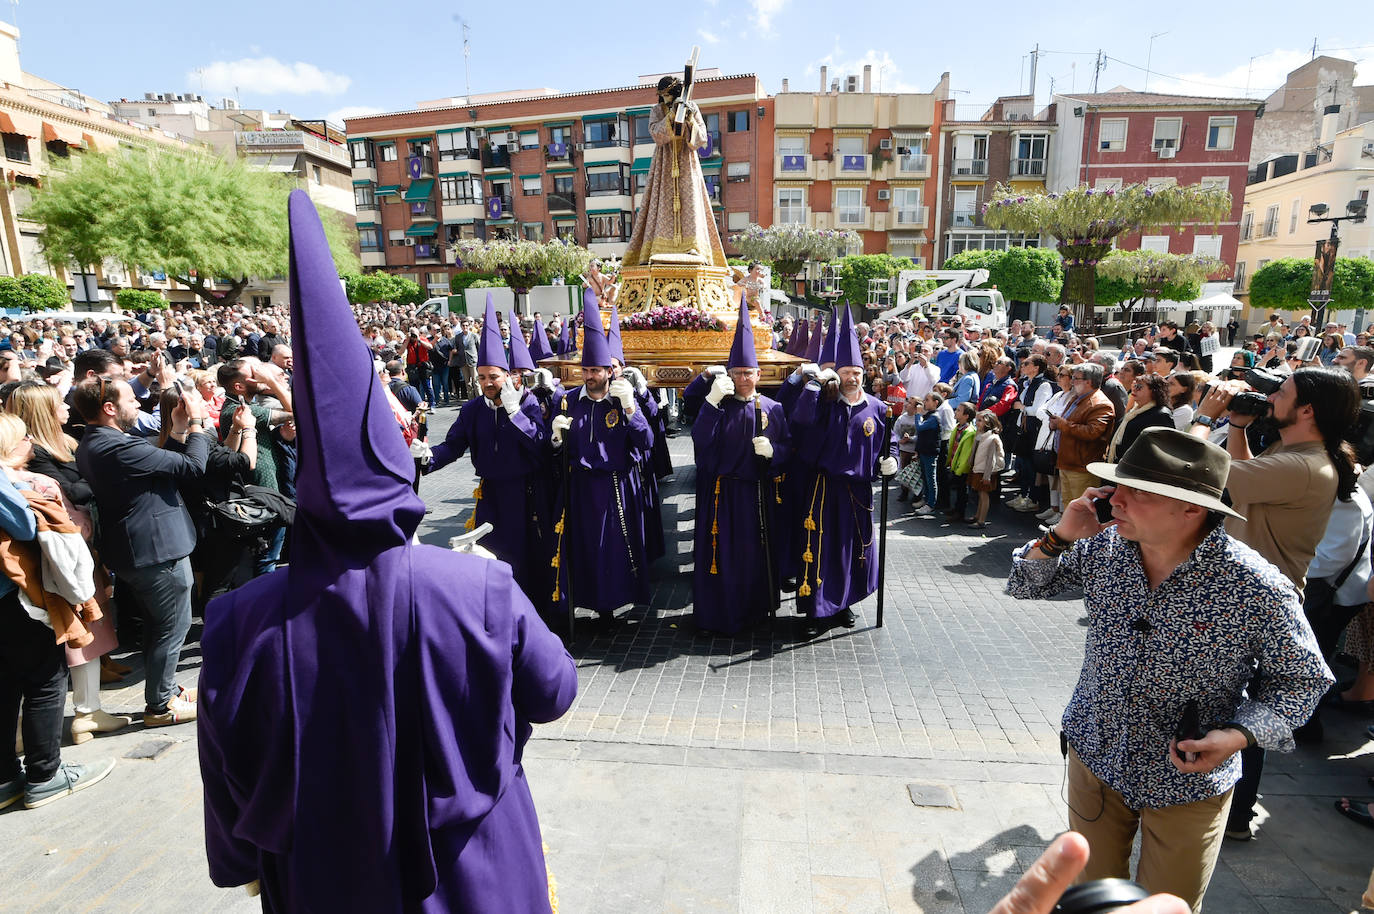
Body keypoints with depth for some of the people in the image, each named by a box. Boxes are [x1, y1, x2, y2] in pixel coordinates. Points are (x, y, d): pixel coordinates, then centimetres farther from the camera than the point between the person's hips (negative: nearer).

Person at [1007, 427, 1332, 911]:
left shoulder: (1258, 590, -23)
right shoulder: (1102, 548, -13)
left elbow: (1301, 679, -8)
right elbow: (1024, 587, -2)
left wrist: (1239, 735, -25)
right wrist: (1058, 538, -21)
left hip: (1188, 783, -2)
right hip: (1095, 756, 3)